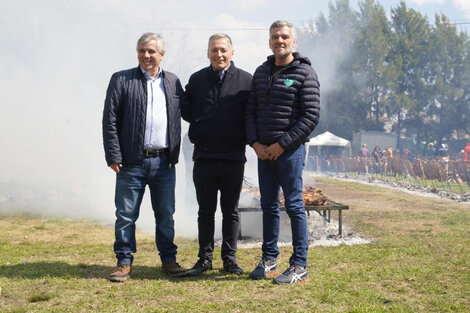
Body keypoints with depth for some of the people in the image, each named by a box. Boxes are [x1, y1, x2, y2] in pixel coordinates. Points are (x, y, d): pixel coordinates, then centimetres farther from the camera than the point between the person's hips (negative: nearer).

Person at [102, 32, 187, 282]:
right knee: (126, 215, 3)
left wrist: (174, 155, 7)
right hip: (132, 161, -2)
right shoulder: (121, 80, 3)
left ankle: (168, 259, 22)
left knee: (166, 215, 10)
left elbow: (184, 114, 16)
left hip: (164, 162, 2)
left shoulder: (173, 82, 12)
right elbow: (110, 120, -1)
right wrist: (113, 156, -8)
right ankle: (124, 262, 15)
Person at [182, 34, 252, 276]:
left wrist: (244, 138, -5)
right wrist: (200, 125, 4)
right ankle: (205, 258, 16)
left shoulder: (246, 81, 2)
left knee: (230, 211, 8)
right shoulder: (197, 79, 8)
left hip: (234, 157, -1)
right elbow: (185, 110, 15)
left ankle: (230, 258, 17)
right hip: (204, 156, 1)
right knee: (206, 211, 8)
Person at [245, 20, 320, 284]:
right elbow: (251, 111, 14)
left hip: (290, 151, -6)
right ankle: (269, 261, 20)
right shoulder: (261, 72, 13)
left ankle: (300, 267, 4)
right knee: (269, 206, 11)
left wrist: (281, 145, -14)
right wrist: (255, 143, -1)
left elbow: (311, 116, -11)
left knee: (294, 206, -3)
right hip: (263, 151, 6)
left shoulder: (304, 73, -5)